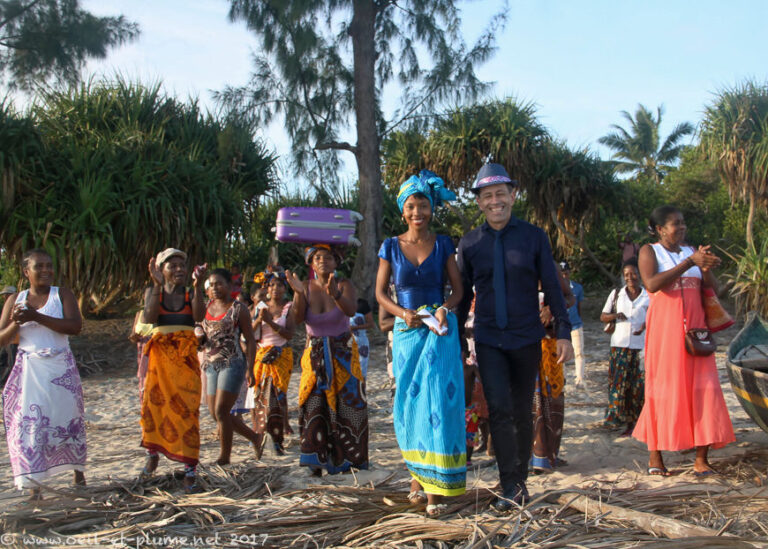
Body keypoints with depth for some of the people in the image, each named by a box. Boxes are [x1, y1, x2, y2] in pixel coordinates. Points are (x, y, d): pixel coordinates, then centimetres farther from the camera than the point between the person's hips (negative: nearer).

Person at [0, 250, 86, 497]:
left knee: (67, 417, 6)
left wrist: (36, 317, -22)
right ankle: (33, 483, -1)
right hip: (28, 369, 1)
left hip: (60, 367, -1)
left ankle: (78, 470, 24)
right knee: (27, 421, -5)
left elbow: (75, 326, -16)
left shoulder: (62, 295, 0)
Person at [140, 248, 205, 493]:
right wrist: (157, 285, -17)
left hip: (186, 358, -1)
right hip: (160, 356, 1)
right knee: (153, 403, -4)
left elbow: (199, 316, -13)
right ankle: (153, 452, 25)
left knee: (187, 409, -7)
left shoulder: (191, 294, 7)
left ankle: (190, 470, -5)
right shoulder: (153, 292, 8)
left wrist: (198, 286, -21)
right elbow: (149, 317, -11)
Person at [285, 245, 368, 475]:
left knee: (347, 404, -4)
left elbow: (351, 310, -27)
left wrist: (334, 293, -47)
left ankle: (345, 459, 7)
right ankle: (317, 462, 0)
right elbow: (297, 318, -15)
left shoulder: (344, 285, -7)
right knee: (314, 405, -5)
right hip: (315, 354, 1)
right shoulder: (306, 287, -1)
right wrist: (299, 293, -33)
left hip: (343, 354, -1)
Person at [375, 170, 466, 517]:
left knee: (437, 401, -8)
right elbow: (380, 292, 6)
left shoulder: (443, 245, 3)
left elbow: (458, 288, 5)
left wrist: (445, 308, -16)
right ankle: (419, 476, 21)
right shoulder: (391, 246, 5)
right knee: (409, 403, 6)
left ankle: (435, 487, -3)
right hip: (406, 332, 2)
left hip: (439, 331, -1)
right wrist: (402, 312, -11)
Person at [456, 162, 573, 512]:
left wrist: (563, 332, -2)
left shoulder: (533, 237, 0)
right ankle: (510, 488, -6)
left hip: (527, 338, 0)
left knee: (522, 412, 9)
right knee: (499, 408, -12)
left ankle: (521, 479, 26)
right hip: (489, 340, 0)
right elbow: (463, 295, 10)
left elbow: (551, 287, 3)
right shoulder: (469, 243, 3)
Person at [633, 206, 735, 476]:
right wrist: (690, 262, -15)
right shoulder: (649, 251, 4)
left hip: (694, 326, 4)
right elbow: (652, 283, -15)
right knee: (662, 387, -2)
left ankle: (701, 458, -1)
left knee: (701, 388, -4)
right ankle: (655, 456, 7)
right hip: (664, 326, -4)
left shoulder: (691, 251, 16)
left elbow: (712, 288, 11)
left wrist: (705, 266, -10)